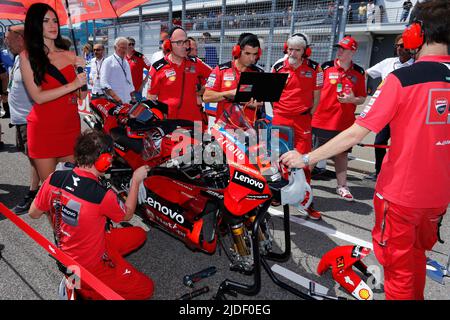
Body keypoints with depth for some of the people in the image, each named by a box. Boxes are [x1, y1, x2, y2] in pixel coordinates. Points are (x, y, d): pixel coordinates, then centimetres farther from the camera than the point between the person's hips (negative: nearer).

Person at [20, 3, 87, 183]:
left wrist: (81, 70, -9)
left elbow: (82, 95, 7)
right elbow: (38, 96, -11)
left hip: (71, 127, 3)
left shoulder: (70, 56, 8)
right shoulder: (27, 56, -2)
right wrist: (73, 85, -18)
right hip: (43, 129, -3)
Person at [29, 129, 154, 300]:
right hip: (90, 265, -7)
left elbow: (34, 213, 0)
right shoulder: (103, 196, -30)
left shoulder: (54, 178, -15)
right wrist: (136, 180, 0)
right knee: (146, 288, 6)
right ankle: (85, 290, 3)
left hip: (63, 251, 7)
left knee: (139, 234, 14)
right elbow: (127, 214, -7)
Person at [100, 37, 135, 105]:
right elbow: (103, 82, -8)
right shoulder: (108, 61, 1)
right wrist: (114, 96, -19)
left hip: (127, 101, 6)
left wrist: (132, 97, 18)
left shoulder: (126, 62, 22)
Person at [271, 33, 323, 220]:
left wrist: (310, 114, 1)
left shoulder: (314, 69, 1)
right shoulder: (278, 66, 5)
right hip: (280, 118, 2)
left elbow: (316, 96, 7)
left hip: (303, 119, -1)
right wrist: (276, 110, 9)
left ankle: (306, 202, 5)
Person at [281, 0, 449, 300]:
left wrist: (307, 158, -14)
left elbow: (356, 133, -21)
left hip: (400, 191, -5)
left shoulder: (402, 78, -18)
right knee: (417, 255, 27)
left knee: (398, 267, 12)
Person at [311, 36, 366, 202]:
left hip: (345, 122, 2)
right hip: (322, 120, -2)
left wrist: (352, 99, -12)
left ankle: (342, 186, 22)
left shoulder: (359, 72, 6)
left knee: (342, 154, 11)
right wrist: (313, 110, -2)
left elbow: (362, 98, 9)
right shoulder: (326, 67, 0)